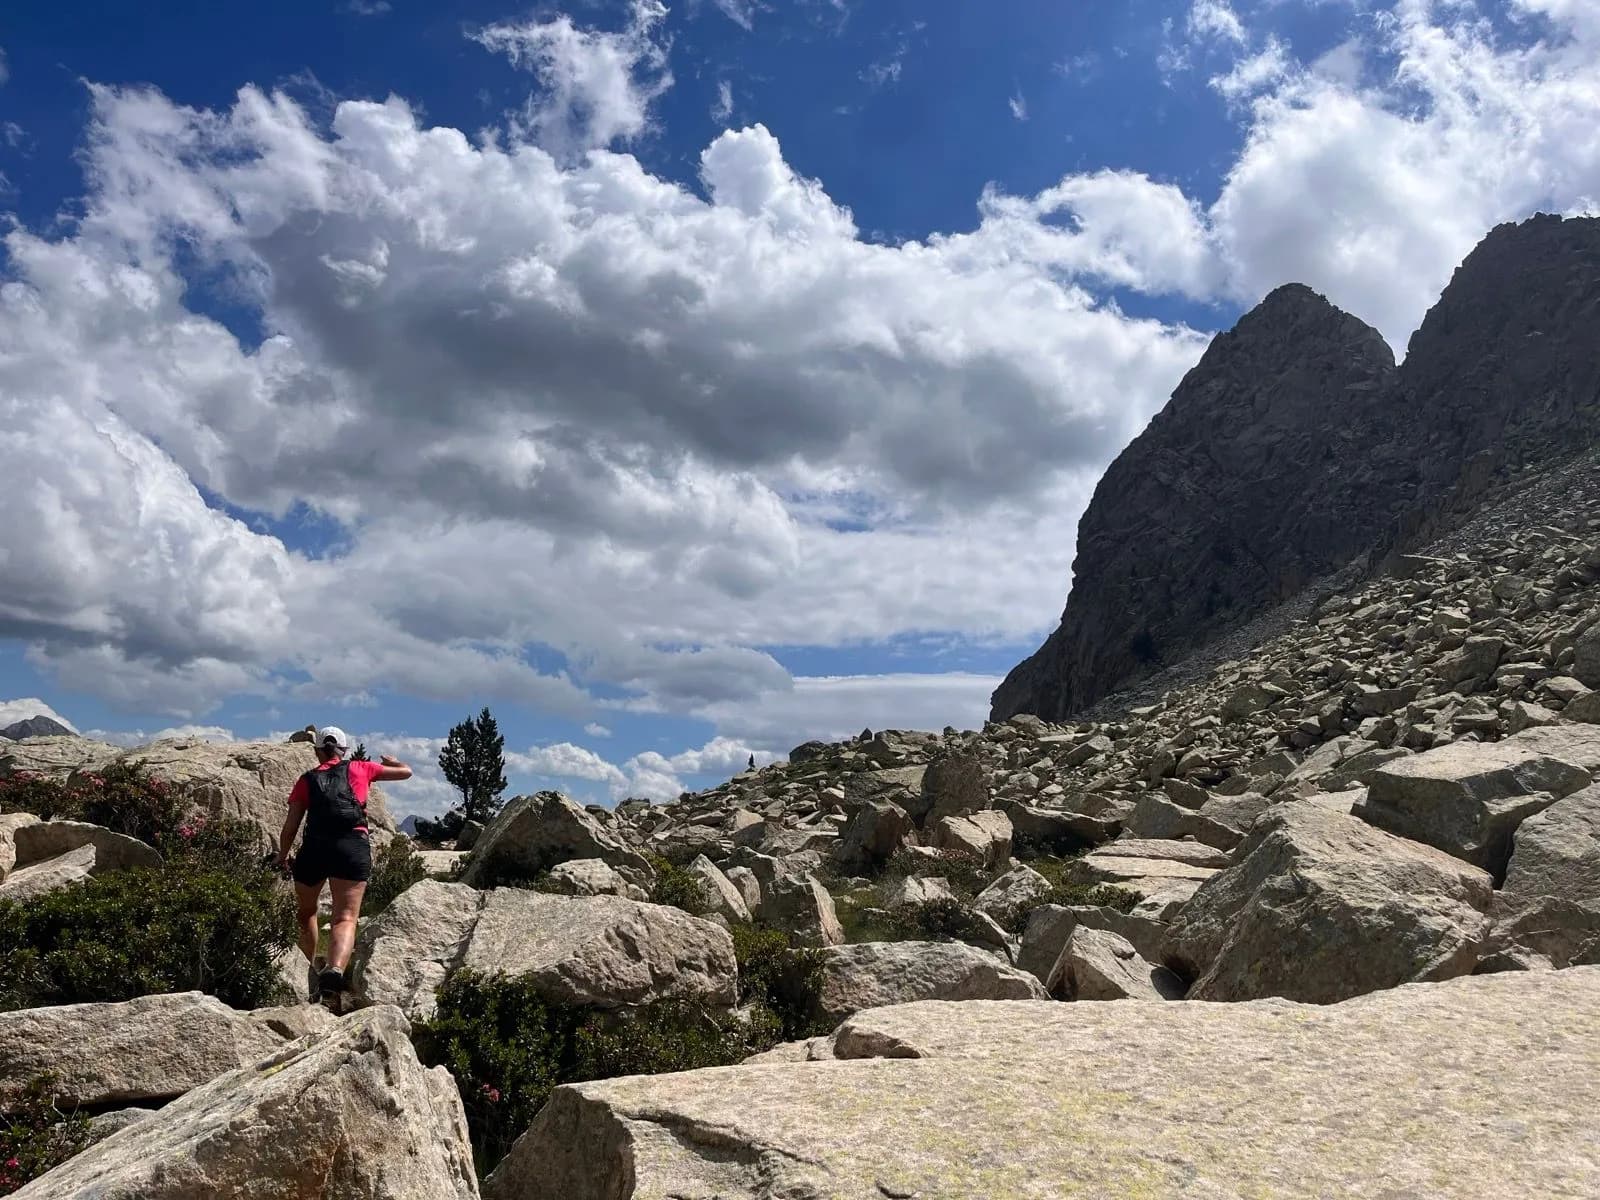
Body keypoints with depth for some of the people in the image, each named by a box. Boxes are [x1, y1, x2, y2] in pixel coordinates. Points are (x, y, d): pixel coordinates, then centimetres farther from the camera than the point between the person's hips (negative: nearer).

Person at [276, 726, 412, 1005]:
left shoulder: (307, 780, 18)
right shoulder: (359, 769, 18)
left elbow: (290, 826, 12)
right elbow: (406, 772, 28)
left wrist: (283, 856, 28)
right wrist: (390, 761, 50)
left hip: (315, 847, 1)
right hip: (354, 847, -1)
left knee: (306, 913, 25)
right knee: (346, 918, -10)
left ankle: (315, 965, 13)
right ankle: (335, 970, -34)